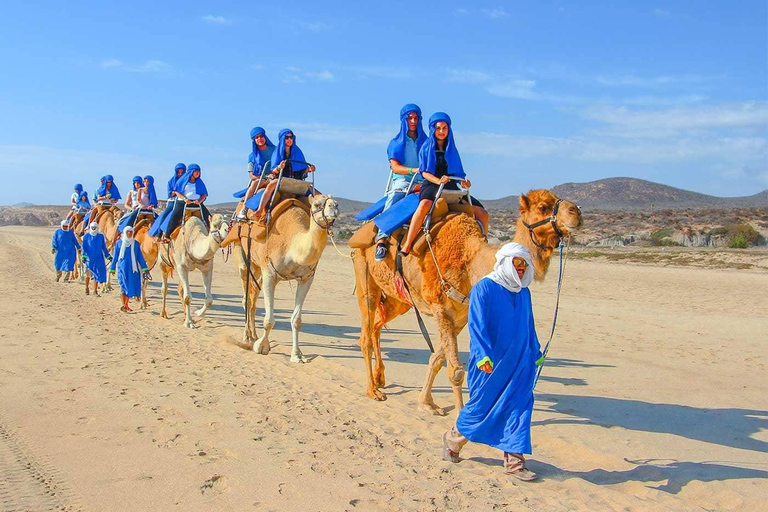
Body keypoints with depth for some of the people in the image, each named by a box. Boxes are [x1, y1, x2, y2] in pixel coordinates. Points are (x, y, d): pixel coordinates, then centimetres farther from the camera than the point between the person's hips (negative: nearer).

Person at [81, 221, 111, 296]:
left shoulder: (101, 236, 4)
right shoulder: (86, 236, 0)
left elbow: (104, 247, 10)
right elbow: (84, 247, -1)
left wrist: (108, 256, 8)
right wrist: (84, 256, -11)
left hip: (99, 259, 1)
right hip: (89, 258, -1)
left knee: (97, 274, 0)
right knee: (88, 274, 9)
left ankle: (95, 290, 9)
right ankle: (87, 288, 31)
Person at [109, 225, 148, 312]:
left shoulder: (135, 243, 7)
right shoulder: (119, 243, 4)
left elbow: (140, 256, 8)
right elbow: (115, 256, 9)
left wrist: (144, 268, 1)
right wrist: (112, 268, 8)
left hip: (133, 268, 2)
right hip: (122, 267, -2)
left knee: (131, 285, 3)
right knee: (124, 285, -8)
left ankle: (126, 304, 14)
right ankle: (123, 305, -6)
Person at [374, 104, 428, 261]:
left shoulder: (426, 142, 21)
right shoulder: (396, 143, 14)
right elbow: (395, 167, 1)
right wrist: (415, 170, -15)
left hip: (422, 183, 2)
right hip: (401, 181, -2)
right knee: (393, 200, -32)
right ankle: (381, 241, -40)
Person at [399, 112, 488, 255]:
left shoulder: (451, 149, 20)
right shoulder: (426, 147, 8)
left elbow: (458, 172, 20)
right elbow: (425, 172, -2)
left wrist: (463, 181, -3)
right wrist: (439, 181, -22)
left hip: (452, 187, 5)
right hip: (431, 185, -5)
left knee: (482, 213, -10)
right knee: (425, 204, -41)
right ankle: (406, 247, -42)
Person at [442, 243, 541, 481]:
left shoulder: (523, 292, 10)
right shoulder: (484, 288, -12)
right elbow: (477, 324, -19)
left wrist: (535, 353, 26)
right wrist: (482, 354, -29)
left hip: (519, 363, 6)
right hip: (490, 363, -6)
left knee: (519, 407, 2)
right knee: (481, 404, 5)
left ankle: (514, 461, 11)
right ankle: (453, 440, 31)